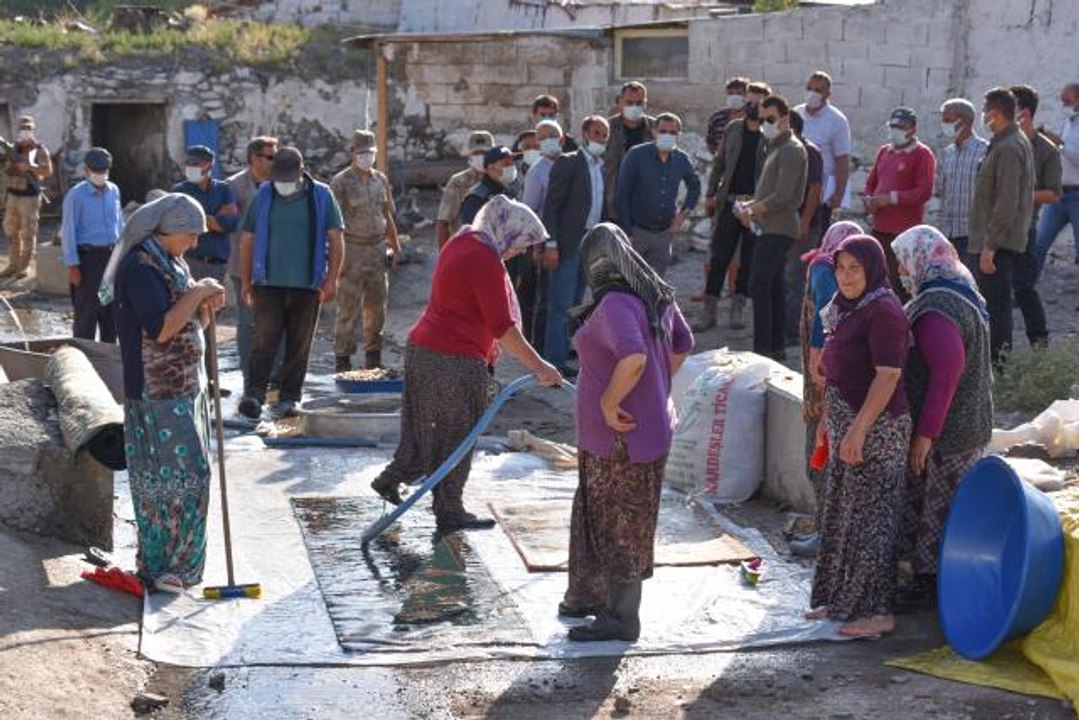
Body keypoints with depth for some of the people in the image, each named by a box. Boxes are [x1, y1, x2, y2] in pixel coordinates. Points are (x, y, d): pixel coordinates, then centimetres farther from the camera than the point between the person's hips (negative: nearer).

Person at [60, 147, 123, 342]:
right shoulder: (76, 195, -10)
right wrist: (72, 265, -13)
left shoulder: (114, 191, 6)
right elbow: (68, 231, -10)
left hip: (112, 254, 6)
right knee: (87, 308, -2)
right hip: (88, 256, -6)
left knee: (112, 306, 13)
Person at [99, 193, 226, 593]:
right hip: (158, 393, -9)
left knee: (189, 472, 12)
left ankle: (162, 560, 23)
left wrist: (206, 306, -1)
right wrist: (198, 292, -17)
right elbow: (161, 328, -25)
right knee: (178, 474, -7)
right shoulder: (140, 268, -16)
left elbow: (191, 326, 19)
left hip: (186, 387, 9)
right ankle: (161, 567, 3)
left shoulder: (173, 264, 14)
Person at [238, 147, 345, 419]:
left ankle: (289, 397, 12)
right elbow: (247, 240, 10)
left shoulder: (321, 196, 3)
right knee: (264, 338, -9)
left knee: (299, 345, 4)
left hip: (307, 285, 0)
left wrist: (332, 279, -6)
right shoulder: (263, 196, 6)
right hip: (268, 283, 0)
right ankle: (254, 394, -9)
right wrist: (246, 281, 7)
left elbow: (336, 240, 2)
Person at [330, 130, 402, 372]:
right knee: (349, 309, -5)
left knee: (376, 307, 9)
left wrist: (395, 246, 15)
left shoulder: (381, 180, 12)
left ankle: (373, 358, 18)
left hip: (377, 249, 6)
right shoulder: (341, 182, -7)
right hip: (352, 249, -6)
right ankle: (342, 359, 1)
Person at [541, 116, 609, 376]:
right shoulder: (568, 163, -8)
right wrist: (551, 245, -17)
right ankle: (555, 360, -3)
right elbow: (551, 206, -11)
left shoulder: (602, 167, 13)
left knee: (573, 304, 15)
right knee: (560, 305, -6)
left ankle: (562, 352, 24)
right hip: (568, 244, -7)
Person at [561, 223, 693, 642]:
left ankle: (620, 619, 15)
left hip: (621, 438, -9)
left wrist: (609, 402, -25)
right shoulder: (656, 296, 6)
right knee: (599, 516, 22)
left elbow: (633, 358, -39)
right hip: (651, 427, 9)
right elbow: (682, 346, 20)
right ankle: (590, 596, 35)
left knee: (620, 527, 3)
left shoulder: (615, 304, -23)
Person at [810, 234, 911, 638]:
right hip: (847, 426, 10)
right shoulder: (847, 309, 13)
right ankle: (840, 600, 25)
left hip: (877, 429, -10)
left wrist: (858, 429, -26)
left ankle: (877, 612, 3)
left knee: (870, 518, -5)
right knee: (841, 514, 15)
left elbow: (888, 375, -23)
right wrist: (827, 419, 21)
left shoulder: (883, 312, -16)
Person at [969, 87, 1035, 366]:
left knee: (996, 305, -7)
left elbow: (1006, 203, -24)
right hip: (1007, 240, 11)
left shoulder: (1007, 149, -18)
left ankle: (998, 363, -4)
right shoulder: (1019, 142, 15)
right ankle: (1000, 359, 25)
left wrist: (990, 245, -22)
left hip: (999, 243, -11)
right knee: (998, 303, 17)